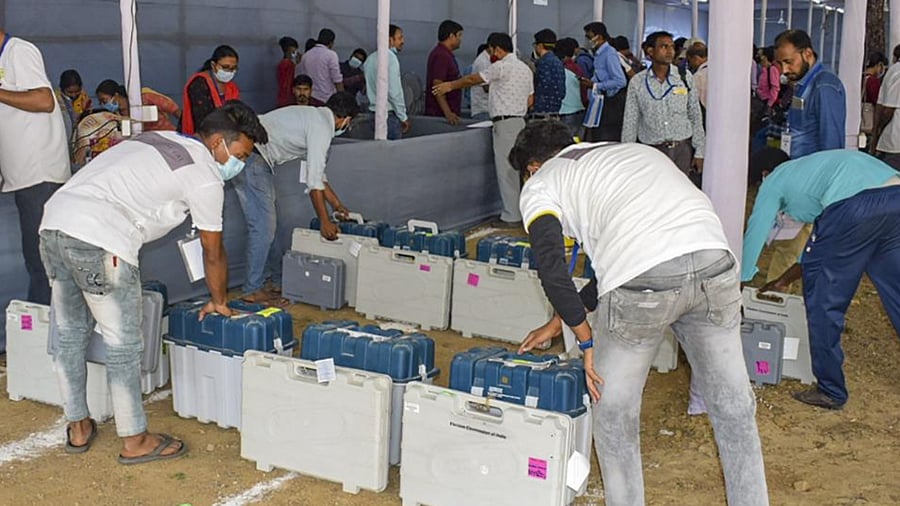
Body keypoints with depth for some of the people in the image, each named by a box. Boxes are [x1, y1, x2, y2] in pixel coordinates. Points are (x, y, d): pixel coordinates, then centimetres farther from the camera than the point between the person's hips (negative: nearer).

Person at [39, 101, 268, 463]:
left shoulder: (161, 140, 23)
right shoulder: (205, 178, -1)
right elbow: (213, 254, 8)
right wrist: (219, 302, 24)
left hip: (53, 220, 9)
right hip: (98, 238, -9)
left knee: (70, 335, 18)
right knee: (123, 344, 3)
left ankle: (78, 429, 32)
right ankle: (135, 442, 13)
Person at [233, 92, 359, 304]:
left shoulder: (313, 117, 20)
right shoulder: (322, 128, -11)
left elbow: (317, 172, 28)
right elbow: (314, 181, -14)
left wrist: (336, 204, 32)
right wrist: (325, 222, -9)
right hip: (252, 158, -10)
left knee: (268, 223, 17)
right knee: (263, 227, -6)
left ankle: (281, 279, 28)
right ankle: (253, 290, 1)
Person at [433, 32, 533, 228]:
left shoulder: (501, 67, -11)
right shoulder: (525, 68, 15)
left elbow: (473, 80, -1)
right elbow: (530, 100, 17)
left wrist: (450, 86, 12)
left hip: (505, 123, -9)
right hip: (520, 121, 9)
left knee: (506, 170, -6)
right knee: (517, 169, 11)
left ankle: (511, 216, -4)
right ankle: (521, 211, 14)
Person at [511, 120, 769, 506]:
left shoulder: (540, 186, 17)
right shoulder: (631, 151, 36)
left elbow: (552, 271, 1)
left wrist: (587, 341, 11)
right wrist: (561, 321, 40)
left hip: (643, 285, -5)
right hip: (714, 264, 6)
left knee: (613, 413, 17)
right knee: (733, 407, 19)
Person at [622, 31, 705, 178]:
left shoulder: (685, 77, 3)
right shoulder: (637, 82, 0)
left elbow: (695, 116, 7)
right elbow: (630, 122, 4)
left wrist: (699, 151, 4)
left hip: (682, 149, 1)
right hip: (651, 149, -1)